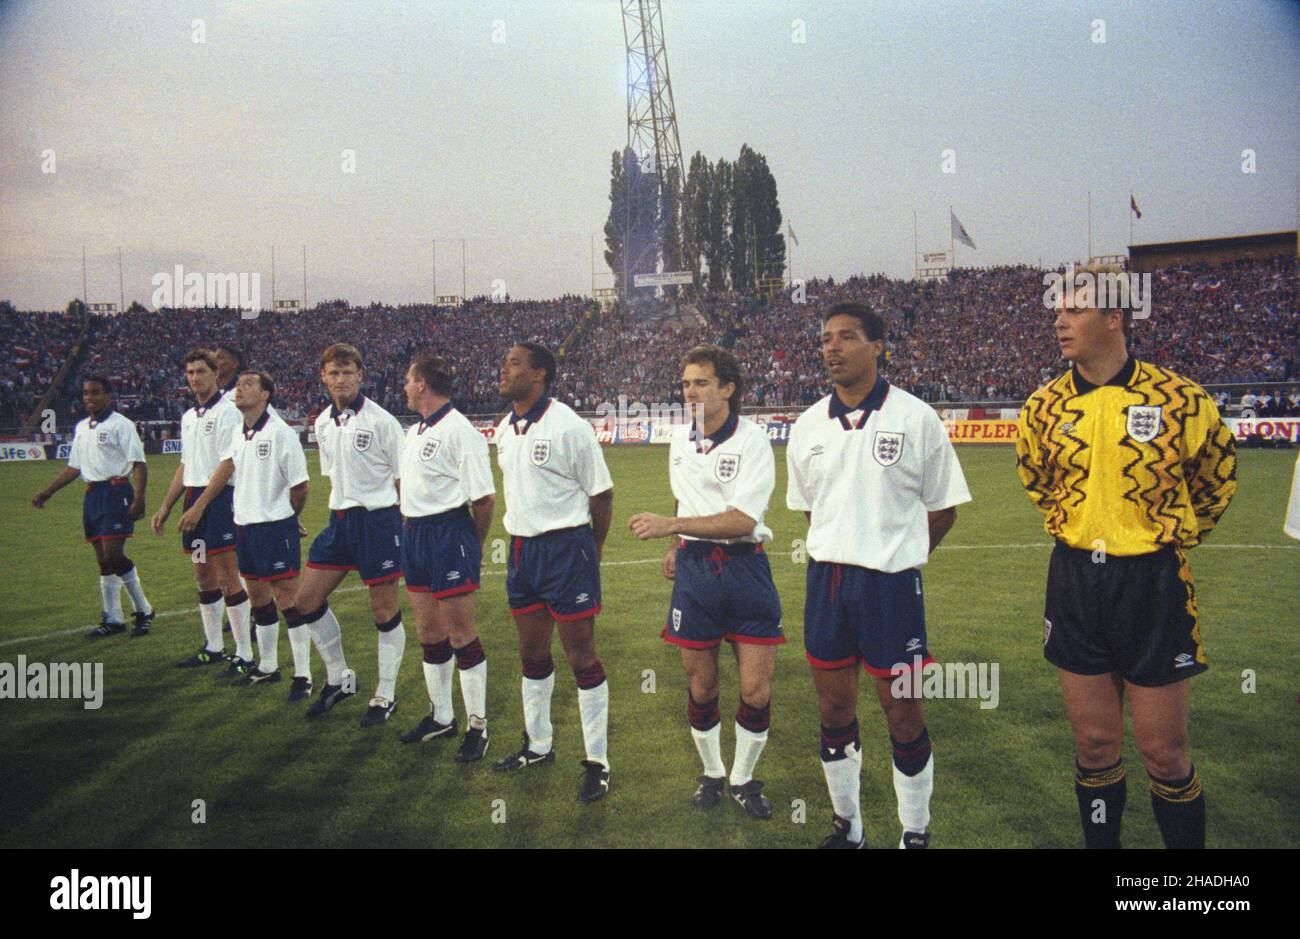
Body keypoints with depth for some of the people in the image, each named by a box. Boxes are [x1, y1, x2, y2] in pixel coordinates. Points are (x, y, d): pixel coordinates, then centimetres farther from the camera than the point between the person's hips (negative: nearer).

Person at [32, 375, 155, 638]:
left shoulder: (120, 424, -7)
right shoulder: (81, 427, 17)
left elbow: (139, 464, -12)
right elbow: (74, 466, 25)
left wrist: (139, 499, -21)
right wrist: (47, 492, 21)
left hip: (116, 491, -8)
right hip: (92, 495, 8)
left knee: (113, 555, -15)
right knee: (103, 560, 9)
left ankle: (143, 610, -1)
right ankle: (112, 619, 16)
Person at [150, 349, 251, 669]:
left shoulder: (227, 412, -10)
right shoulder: (188, 417, 17)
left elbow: (227, 466, -16)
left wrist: (199, 506, -20)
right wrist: (165, 508, 20)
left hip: (220, 500, -9)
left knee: (228, 578, -8)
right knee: (204, 578, 13)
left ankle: (244, 654, -3)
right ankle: (213, 647, 24)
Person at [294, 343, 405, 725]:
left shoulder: (381, 421, -11)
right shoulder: (323, 423, 9)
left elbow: (402, 478, -7)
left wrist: (406, 530, -9)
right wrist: (339, 514, 16)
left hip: (378, 518, -7)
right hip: (339, 520, 7)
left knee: (384, 610, 1)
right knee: (307, 599, 8)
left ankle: (386, 696, 16)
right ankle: (339, 679, 25)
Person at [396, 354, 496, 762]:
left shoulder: (459, 431, -15)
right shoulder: (414, 432, 13)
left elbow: (484, 498, -16)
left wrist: (474, 545, -5)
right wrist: (409, 527, 16)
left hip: (449, 533, -9)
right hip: (414, 534, 9)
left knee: (460, 635, -3)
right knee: (428, 634, 16)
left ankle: (477, 725, 10)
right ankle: (441, 716, 30)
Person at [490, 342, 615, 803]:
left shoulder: (568, 426, -15)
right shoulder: (504, 430, 8)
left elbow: (601, 493, -8)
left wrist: (589, 552, 0)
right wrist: (519, 538, 17)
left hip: (566, 548, -7)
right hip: (521, 550, 8)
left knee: (582, 656, 0)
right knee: (532, 654, 18)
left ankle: (597, 762, 11)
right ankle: (538, 746, 35)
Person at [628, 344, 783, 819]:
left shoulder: (751, 438, -12)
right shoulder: (680, 437, 7)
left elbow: (743, 520, -21)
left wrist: (671, 525, -27)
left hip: (744, 566, -4)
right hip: (693, 567, 4)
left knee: (756, 692, -1)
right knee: (700, 687, 8)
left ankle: (743, 778, 22)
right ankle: (711, 773, 31)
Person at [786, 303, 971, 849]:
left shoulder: (915, 418, -7)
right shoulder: (808, 426, 5)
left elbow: (943, 508, 0)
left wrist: (895, 556, 7)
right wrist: (840, 553, 13)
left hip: (891, 582, -4)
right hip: (825, 578, 4)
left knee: (902, 712, 3)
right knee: (834, 708, 13)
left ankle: (916, 833, 22)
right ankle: (847, 825, 30)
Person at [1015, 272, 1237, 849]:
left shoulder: (1180, 399, -9)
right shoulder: (1045, 406, 1)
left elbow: (1216, 481, 8)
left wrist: (1170, 537, 7)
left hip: (1153, 585, -3)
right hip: (1074, 582, 3)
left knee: (1163, 751, 5)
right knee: (1094, 743, 12)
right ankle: (1100, 842, 29)